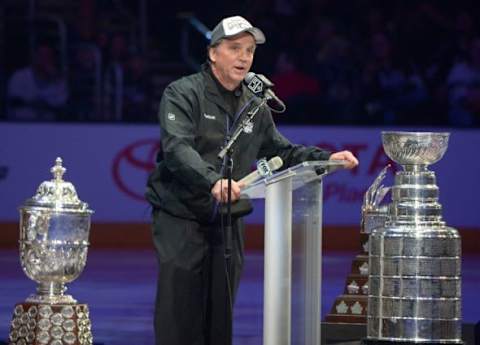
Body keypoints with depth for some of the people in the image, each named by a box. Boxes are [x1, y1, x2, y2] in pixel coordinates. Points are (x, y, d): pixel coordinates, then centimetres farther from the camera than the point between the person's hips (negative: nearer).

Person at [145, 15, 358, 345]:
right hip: (181, 218, -6)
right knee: (179, 315, -9)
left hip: (228, 224, 6)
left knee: (220, 316, 6)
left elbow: (281, 151, 21)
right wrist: (213, 180, -41)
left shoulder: (254, 106, 14)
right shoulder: (183, 94, -9)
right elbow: (177, 148, -24)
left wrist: (325, 158, 3)